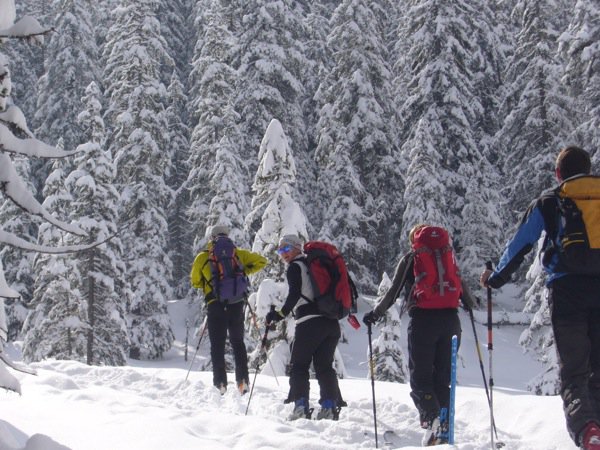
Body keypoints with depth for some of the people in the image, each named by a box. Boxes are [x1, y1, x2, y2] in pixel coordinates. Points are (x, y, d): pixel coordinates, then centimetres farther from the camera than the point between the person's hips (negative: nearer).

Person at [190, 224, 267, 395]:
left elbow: (195, 281, 12)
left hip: (216, 305, -2)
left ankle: (220, 383, -4)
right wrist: (244, 271, 17)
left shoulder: (203, 257, 4)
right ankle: (242, 380, 4)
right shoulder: (238, 253, 9)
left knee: (217, 345, 4)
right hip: (237, 304, 2)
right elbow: (261, 261, 13)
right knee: (238, 342, 14)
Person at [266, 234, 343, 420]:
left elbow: (295, 294, -12)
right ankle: (329, 407, -2)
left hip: (310, 322, -7)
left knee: (299, 365, 2)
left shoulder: (295, 267, 1)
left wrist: (281, 313, -9)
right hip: (332, 323, 7)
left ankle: (301, 407, -8)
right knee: (324, 366, 10)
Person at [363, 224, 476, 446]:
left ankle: (431, 417, -24)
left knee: (420, 377, 0)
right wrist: (470, 304, 38)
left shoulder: (410, 259, 8)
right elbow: (462, 287, 17)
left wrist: (375, 314, 14)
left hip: (422, 320, -3)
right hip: (449, 320, 3)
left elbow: (393, 292, 3)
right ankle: (444, 428, -1)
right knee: (442, 378, 9)